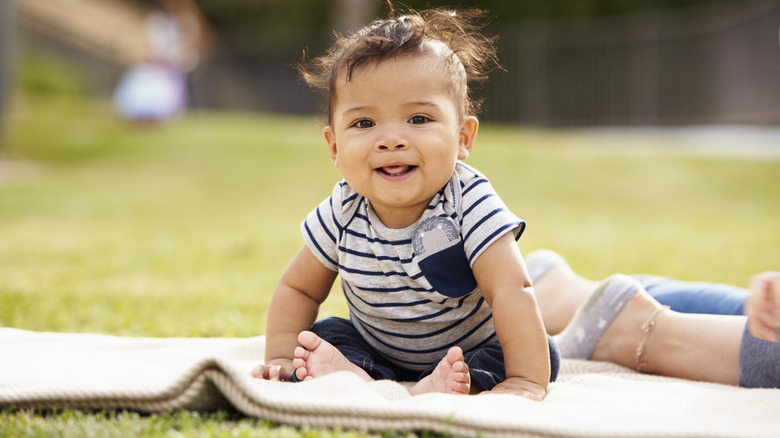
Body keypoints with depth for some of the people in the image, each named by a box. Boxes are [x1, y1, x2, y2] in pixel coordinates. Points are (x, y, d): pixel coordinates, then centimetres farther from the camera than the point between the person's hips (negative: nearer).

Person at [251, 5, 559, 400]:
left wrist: (525, 382, -43)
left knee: (543, 353, -25)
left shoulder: (470, 205, -28)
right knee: (324, 335, -16)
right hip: (377, 353, 3)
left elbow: (511, 292, -34)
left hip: (471, 351, -3)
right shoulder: (342, 213, -16)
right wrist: (281, 360, -12)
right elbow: (299, 288, -1)